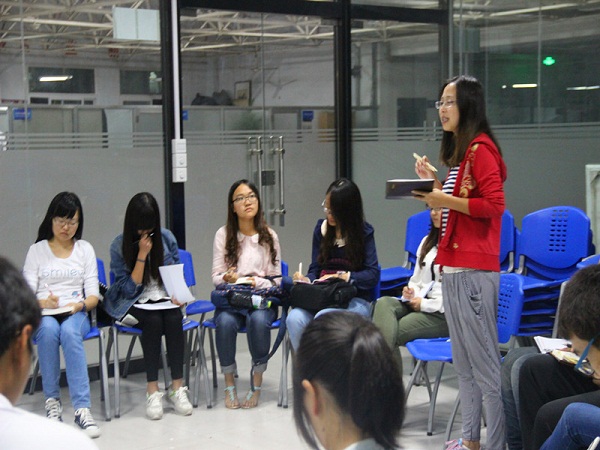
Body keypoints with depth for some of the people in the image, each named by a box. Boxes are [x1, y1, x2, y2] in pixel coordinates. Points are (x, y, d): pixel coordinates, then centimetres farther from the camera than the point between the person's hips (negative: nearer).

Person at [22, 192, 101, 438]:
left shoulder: (85, 249, 15)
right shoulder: (36, 250, 11)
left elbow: (93, 296, 7)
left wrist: (79, 305, -15)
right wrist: (44, 303, -19)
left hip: (76, 315, 0)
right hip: (43, 315, 0)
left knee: (69, 331, -36)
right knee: (49, 329, -37)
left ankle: (82, 407, -43)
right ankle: (52, 401, -28)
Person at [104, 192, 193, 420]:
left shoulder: (166, 237, 4)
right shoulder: (119, 246, -5)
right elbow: (130, 288, -10)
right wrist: (142, 255, -17)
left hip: (165, 299, 3)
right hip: (133, 304, -2)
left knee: (173, 318, -31)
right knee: (153, 320, -34)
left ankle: (177, 386, -25)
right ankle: (152, 390, -29)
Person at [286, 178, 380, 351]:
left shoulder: (364, 233, 2)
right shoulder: (321, 229, 12)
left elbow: (373, 274, -5)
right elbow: (315, 268, 13)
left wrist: (344, 277, -18)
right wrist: (307, 280, -9)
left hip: (356, 300, -3)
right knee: (294, 319, -29)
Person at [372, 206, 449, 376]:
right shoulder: (428, 241, 19)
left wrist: (425, 304, -12)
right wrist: (411, 292, 2)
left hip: (443, 314, -7)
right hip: (418, 304, 7)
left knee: (391, 334, -24)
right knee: (384, 303, -24)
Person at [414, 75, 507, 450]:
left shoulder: (481, 149, -10)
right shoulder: (460, 151, 18)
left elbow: (494, 204, -17)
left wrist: (447, 201, -18)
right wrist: (435, 186, 11)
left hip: (474, 271, -10)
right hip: (453, 268, 10)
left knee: (485, 362, -7)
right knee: (464, 363, 14)